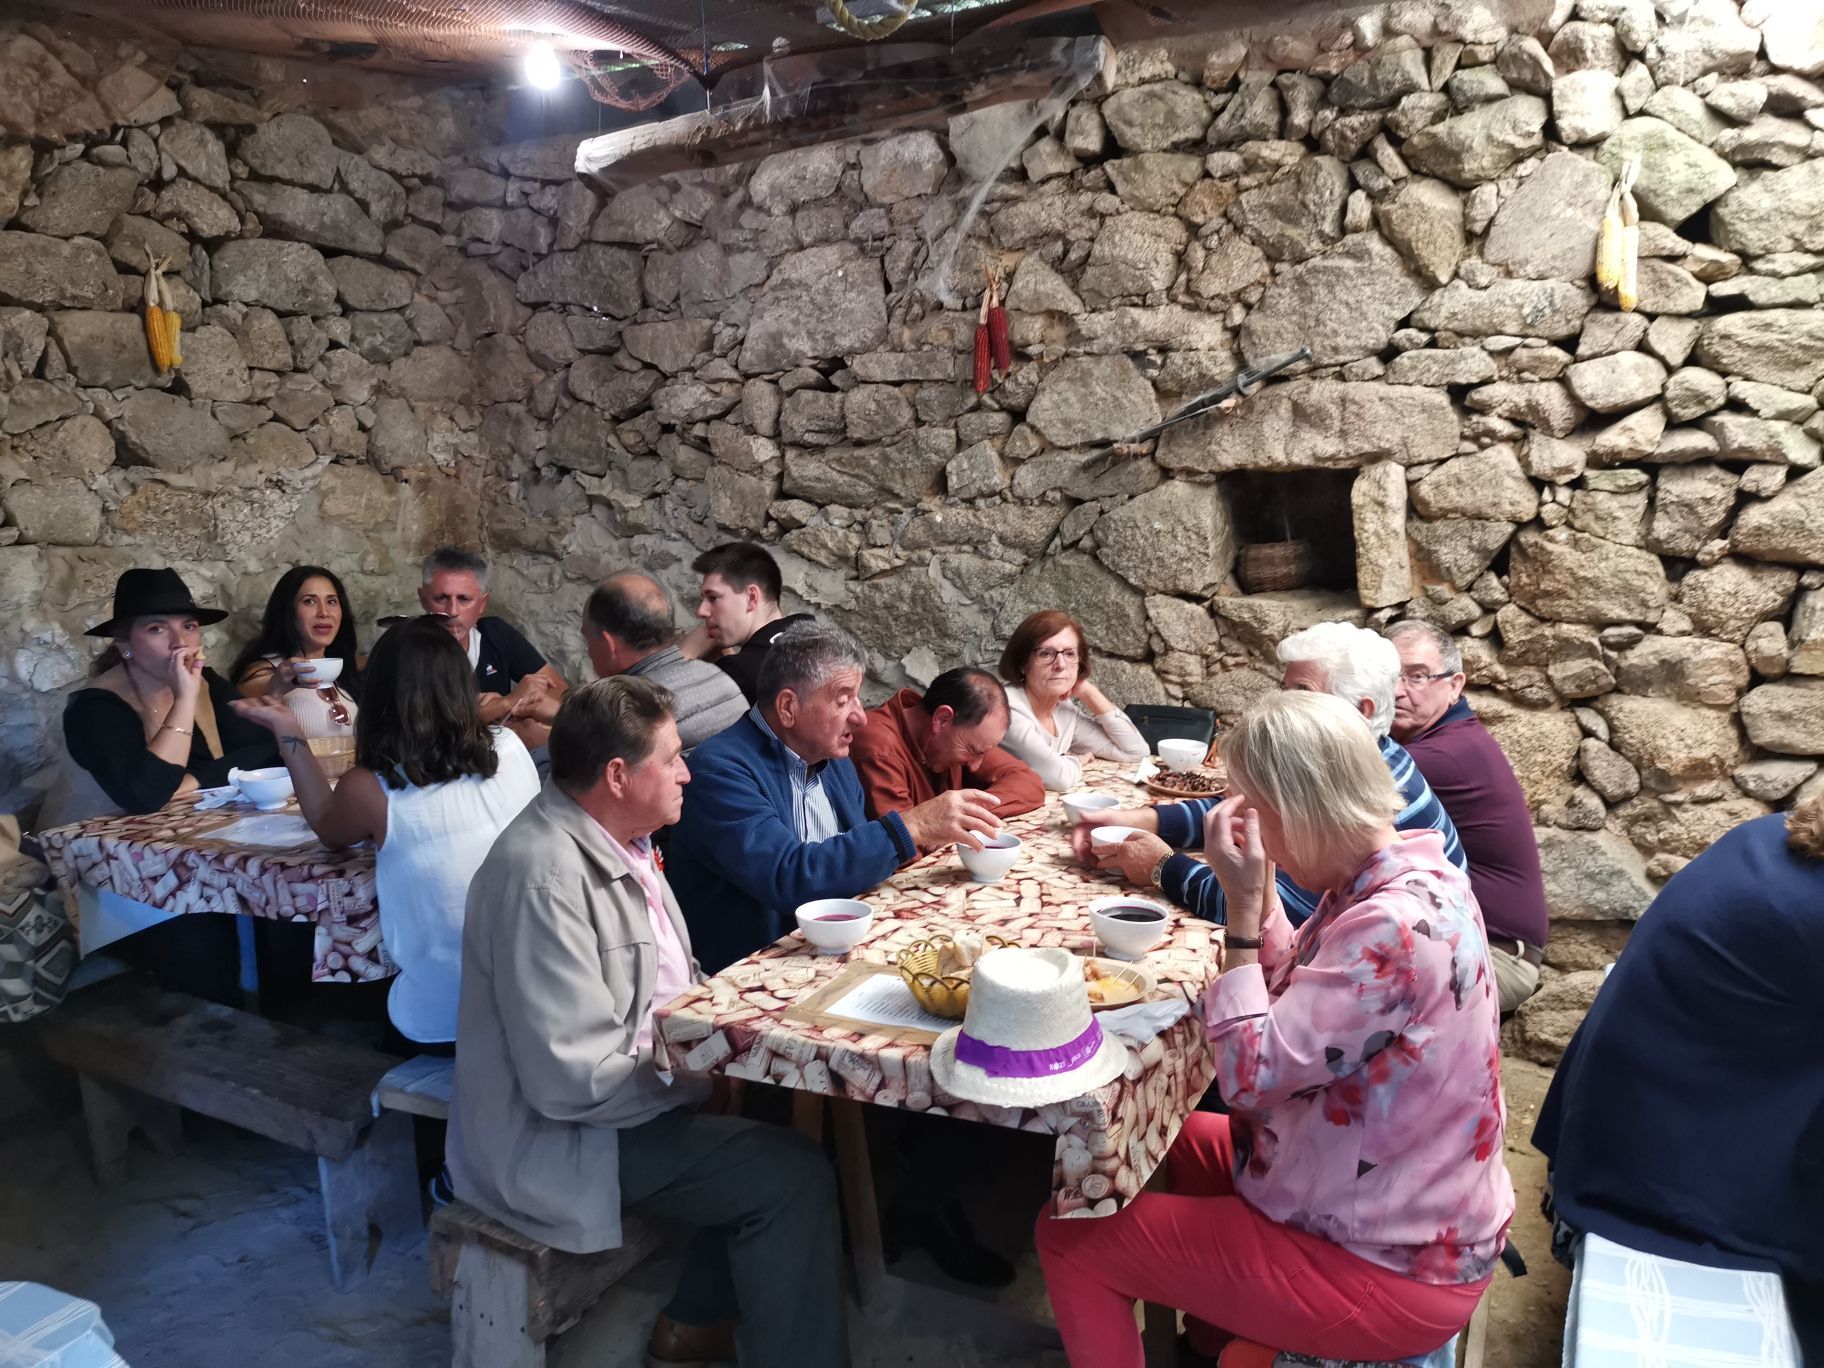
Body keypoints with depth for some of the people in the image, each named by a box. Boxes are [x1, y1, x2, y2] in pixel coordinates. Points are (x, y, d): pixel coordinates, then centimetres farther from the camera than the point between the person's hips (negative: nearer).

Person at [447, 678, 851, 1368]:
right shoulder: (544, 877, -28)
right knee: (793, 1174, -14)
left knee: (779, 1119, 5)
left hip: (634, 1080, 9)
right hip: (559, 1136, -9)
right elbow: (573, 1081, -29)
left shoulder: (612, 839, 3)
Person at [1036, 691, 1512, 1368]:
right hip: (1400, 1212, 10)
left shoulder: (1394, 927, -30)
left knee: (1071, 1238, -4)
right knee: (1178, 1139, 28)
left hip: (1387, 1266, -10)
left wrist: (1243, 908, -23)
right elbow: (1297, 1003, 10)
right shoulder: (1406, 877, 0)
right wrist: (1262, 889, -2)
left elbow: (1251, 1076, -26)